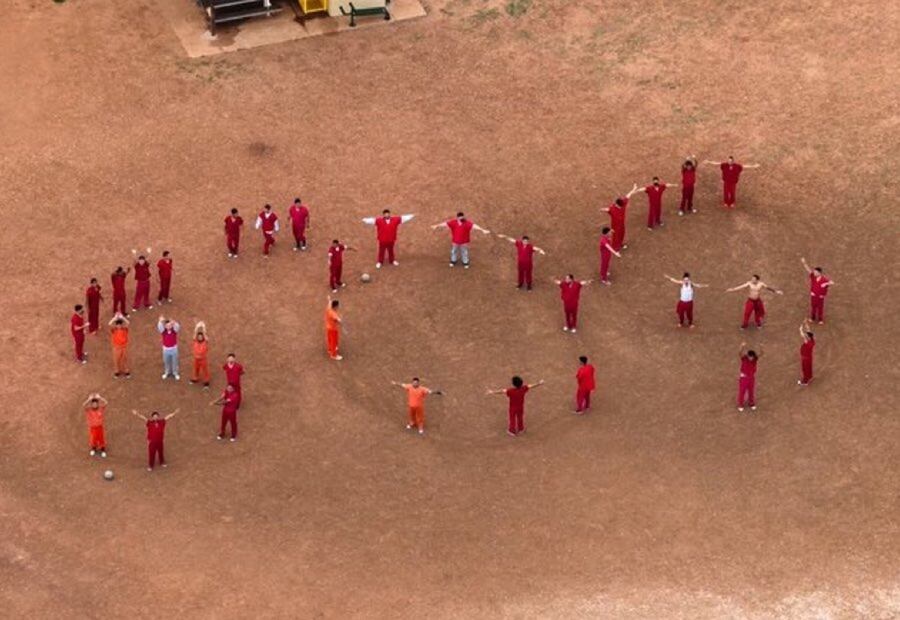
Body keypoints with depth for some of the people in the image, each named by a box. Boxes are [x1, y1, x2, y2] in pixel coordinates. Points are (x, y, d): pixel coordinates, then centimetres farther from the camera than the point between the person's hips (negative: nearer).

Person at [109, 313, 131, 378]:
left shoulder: (125, 329, -12)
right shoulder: (114, 329, -14)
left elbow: (128, 324, -31)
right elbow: (110, 324, -33)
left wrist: (122, 317, -34)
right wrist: (115, 318, -35)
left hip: (124, 347, 0)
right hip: (116, 347, 0)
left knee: (124, 359, 15)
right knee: (116, 360, 13)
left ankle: (126, 371, 32)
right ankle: (117, 372, 32)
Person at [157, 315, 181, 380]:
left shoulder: (174, 330, -14)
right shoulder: (163, 331, -13)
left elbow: (178, 327, -37)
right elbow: (159, 327, -34)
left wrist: (174, 323, -61)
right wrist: (160, 321, -58)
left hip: (174, 348, -1)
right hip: (165, 349, 1)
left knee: (174, 362, 12)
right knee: (166, 362, 17)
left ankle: (175, 373, 30)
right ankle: (167, 373, 38)